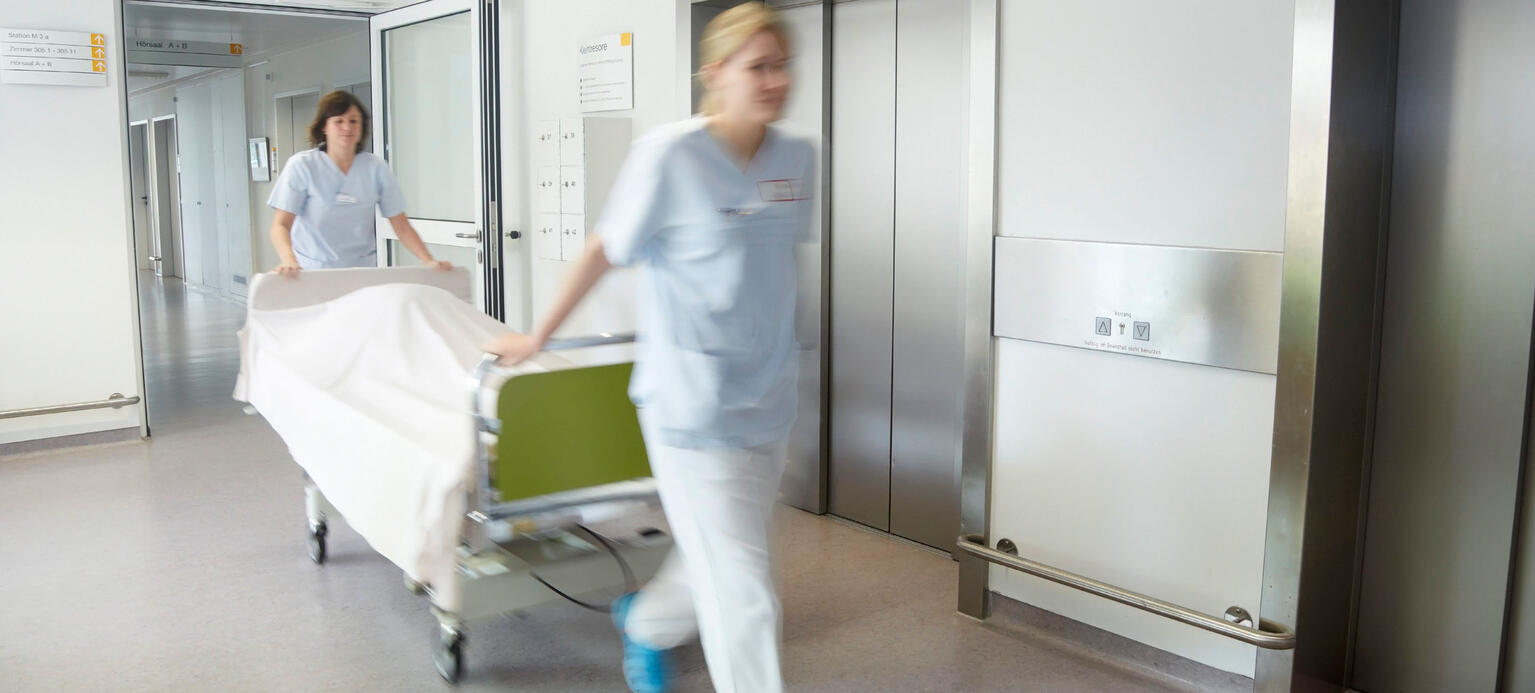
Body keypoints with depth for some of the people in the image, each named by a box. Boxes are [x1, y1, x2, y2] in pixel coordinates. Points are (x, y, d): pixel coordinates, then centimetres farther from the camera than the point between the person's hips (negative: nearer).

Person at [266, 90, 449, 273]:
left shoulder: (376, 168, 1)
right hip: (309, 270, -1)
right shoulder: (302, 165, -5)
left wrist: (429, 261, -15)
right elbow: (281, 224, -11)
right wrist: (289, 260, -32)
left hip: (362, 270, 2)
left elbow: (401, 226, 1)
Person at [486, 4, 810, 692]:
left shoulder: (796, 158, 2)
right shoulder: (669, 154, -14)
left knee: (716, 559, 22)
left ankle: (644, 623, 52)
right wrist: (538, 337, 5)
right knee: (741, 589, -2)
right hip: (693, 399, -6)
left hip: (769, 396, 7)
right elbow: (603, 251, -4)